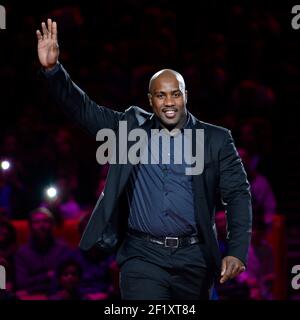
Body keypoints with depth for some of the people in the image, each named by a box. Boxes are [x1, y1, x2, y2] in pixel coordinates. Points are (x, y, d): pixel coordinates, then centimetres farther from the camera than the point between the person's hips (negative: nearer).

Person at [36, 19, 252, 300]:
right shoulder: (131, 127, 6)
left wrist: (237, 252, -10)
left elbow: (238, 194, 1)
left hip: (194, 258, 1)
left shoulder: (216, 140, 3)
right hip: (143, 255, -1)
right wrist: (52, 69, -14)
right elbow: (83, 109, 3)